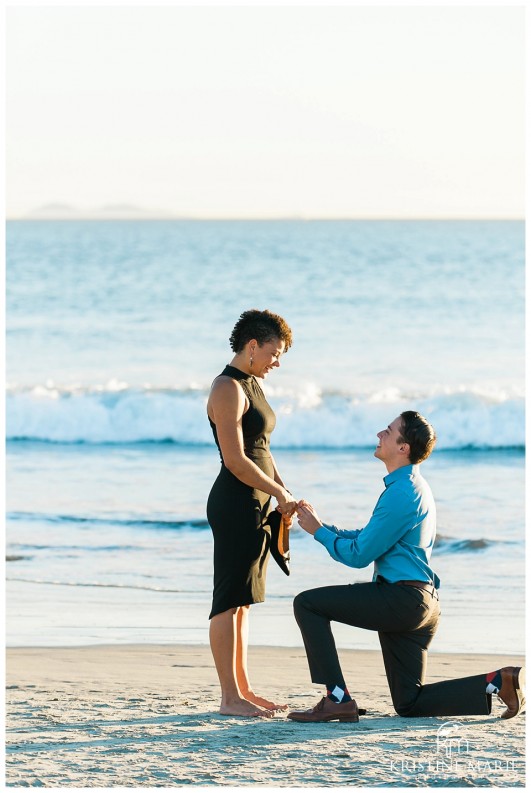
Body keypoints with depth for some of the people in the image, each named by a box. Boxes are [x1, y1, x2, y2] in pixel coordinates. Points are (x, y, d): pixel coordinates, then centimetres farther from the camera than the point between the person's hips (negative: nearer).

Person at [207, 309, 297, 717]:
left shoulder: (252, 384, 16)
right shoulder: (228, 389, -15)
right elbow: (235, 460, -20)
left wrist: (283, 491, 9)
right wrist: (279, 493, -12)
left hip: (257, 505, 10)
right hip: (234, 504, -10)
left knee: (242, 602, 12)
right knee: (230, 601, -6)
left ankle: (243, 690, 17)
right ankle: (230, 697, -5)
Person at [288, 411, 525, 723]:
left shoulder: (402, 494, -16)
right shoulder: (413, 487, 17)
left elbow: (358, 555, -13)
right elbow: (366, 538, 22)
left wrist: (318, 531, 2)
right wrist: (321, 524, 12)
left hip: (401, 600, -10)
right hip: (422, 604, 10)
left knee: (307, 604, -6)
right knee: (409, 703, 13)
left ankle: (338, 699, -10)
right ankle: (498, 682, 5)